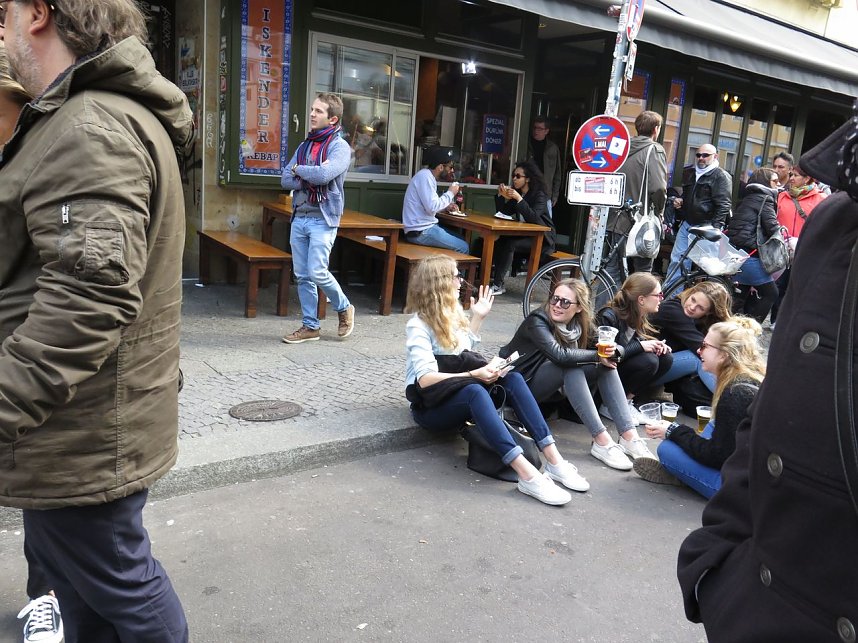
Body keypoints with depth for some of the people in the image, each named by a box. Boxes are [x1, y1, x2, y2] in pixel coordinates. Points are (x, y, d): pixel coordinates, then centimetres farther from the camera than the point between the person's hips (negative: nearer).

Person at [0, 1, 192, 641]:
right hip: (87, 425, 10)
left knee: (118, 582, 8)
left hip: (81, 437, -10)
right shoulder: (115, 115, 16)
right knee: (83, 581, 23)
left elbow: (92, 292, -30)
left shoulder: (90, 128, -19)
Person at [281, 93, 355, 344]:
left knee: (317, 272, -12)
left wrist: (298, 169, -5)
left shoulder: (339, 146, -6)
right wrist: (310, 180, -10)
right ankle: (310, 326, 17)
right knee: (302, 275, 7)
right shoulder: (305, 146, 14)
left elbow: (323, 175, -23)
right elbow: (285, 180, 7)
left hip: (323, 219, -6)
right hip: (299, 217, 7)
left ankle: (344, 308, 15)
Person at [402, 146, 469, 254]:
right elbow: (432, 207, -23)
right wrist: (450, 193, -10)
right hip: (420, 232, -10)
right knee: (463, 247, -8)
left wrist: (446, 206, 8)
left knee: (461, 239, 15)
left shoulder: (428, 176, 14)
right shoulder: (424, 176, -16)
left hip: (424, 227, 10)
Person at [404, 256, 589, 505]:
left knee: (512, 378, -21)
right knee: (475, 391, -39)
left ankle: (553, 460, -28)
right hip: (431, 405, -7)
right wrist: (473, 375, -30)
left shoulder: (453, 311, 11)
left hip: (459, 390, 7)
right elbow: (425, 379, -24)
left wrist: (478, 317, 22)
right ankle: (527, 475, -47)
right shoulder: (418, 326, -13)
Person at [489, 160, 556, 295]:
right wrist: (500, 196, -8)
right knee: (499, 242, -20)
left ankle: (498, 285, -26)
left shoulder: (539, 195, -12)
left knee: (509, 244, -29)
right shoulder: (516, 192, 9)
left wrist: (519, 199, -32)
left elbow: (533, 217, -27)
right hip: (524, 234, 7)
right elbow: (503, 213, 6)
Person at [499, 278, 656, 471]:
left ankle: (629, 436, -21)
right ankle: (601, 441, -33)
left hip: (555, 388, 7)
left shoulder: (580, 324, -2)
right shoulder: (537, 321, -21)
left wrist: (612, 352, -28)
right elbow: (559, 355, -36)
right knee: (571, 366, -32)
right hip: (521, 383, -6)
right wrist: (598, 356, -26)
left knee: (606, 365, -13)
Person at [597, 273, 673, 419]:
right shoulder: (609, 317, -24)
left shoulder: (641, 317, 0)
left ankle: (627, 399, -5)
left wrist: (656, 344, -7)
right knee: (648, 361, -26)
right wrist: (639, 346, -27)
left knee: (666, 358, -9)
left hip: (623, 365, 8)